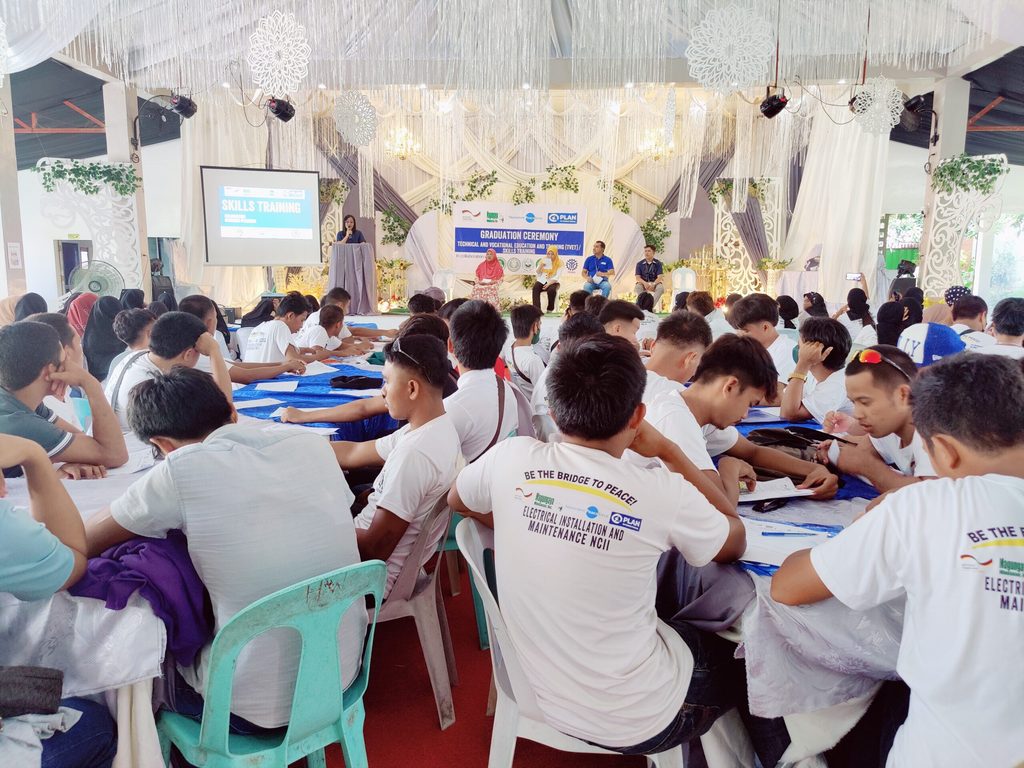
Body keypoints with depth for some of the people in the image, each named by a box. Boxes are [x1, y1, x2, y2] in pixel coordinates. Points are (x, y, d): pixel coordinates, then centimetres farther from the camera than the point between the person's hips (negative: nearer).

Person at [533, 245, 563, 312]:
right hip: (542, 281, 3)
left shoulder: (559, 262, -2)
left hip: (553, 282, -3)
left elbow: (557, 277, -10)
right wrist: (541, 265, -12)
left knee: (551, 290, -37)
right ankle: (536, 309, -34)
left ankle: (550, 309, -20)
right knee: (535, 288, -30)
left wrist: (549, 283, -24)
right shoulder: (543, 260, 8)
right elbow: (537, 274, 4)